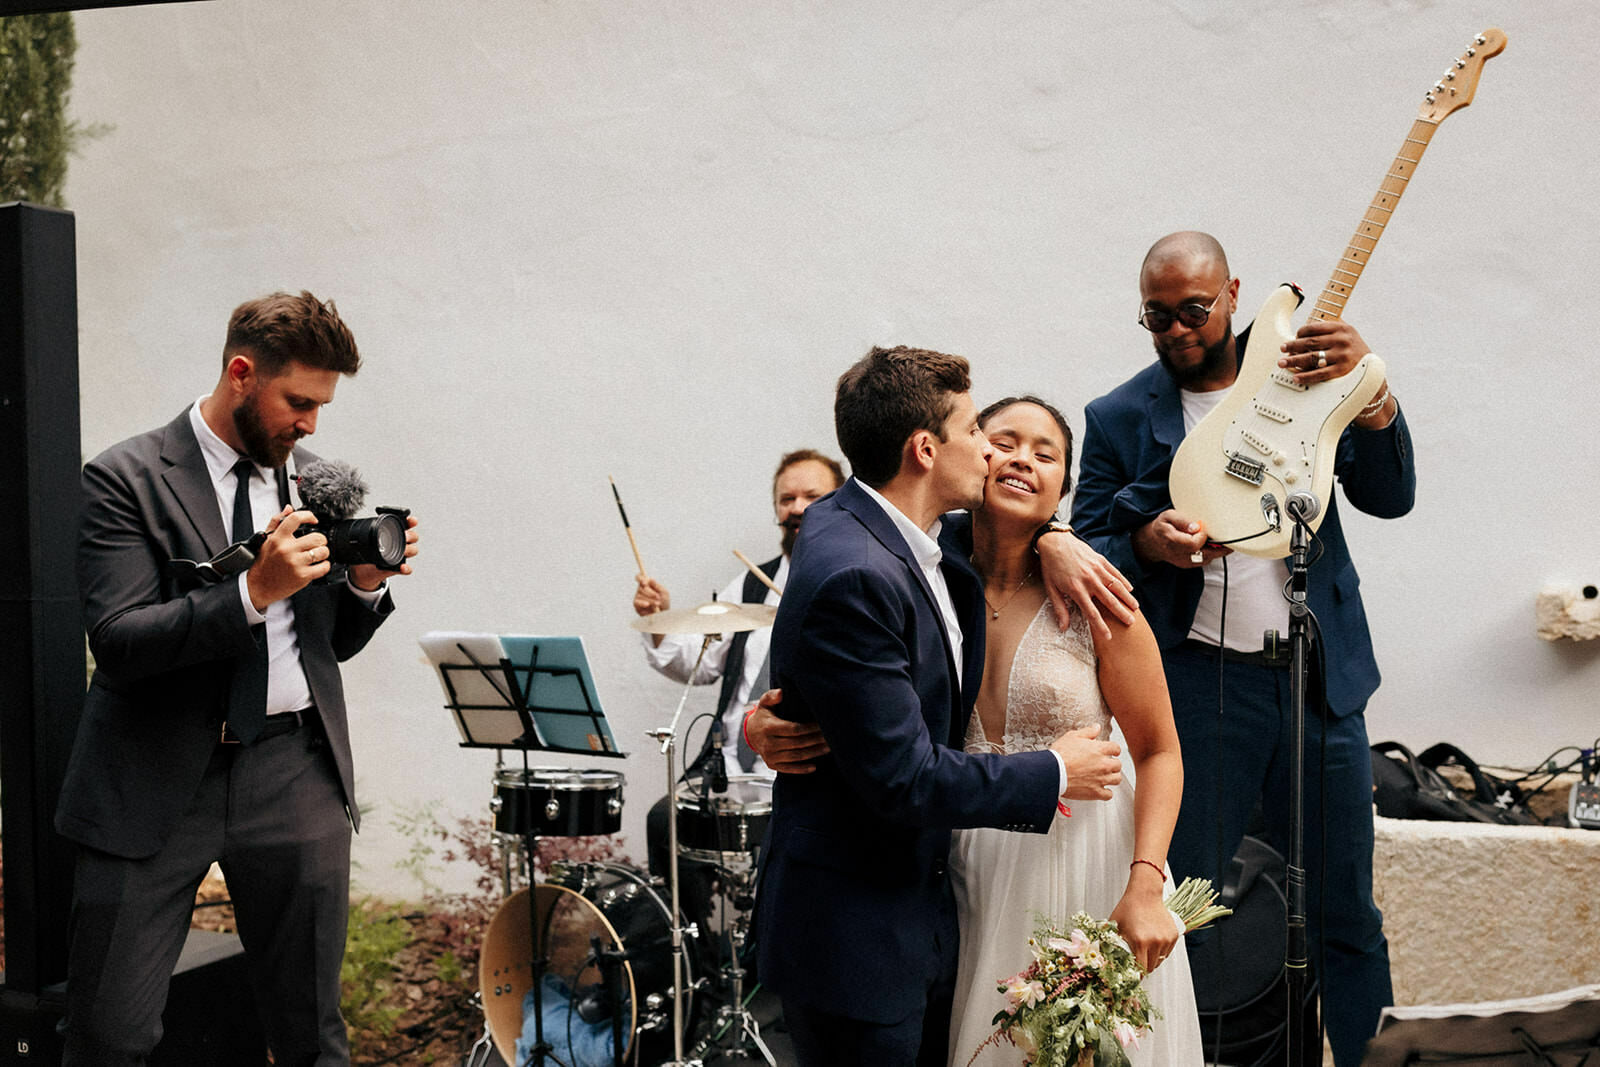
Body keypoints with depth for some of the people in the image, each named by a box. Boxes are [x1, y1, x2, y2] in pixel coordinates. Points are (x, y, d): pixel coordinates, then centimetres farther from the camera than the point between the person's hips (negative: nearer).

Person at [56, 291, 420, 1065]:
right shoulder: (126, 478, -4)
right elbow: (117, 641, -13)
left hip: (295, 776, 4)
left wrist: (366, 584, -4)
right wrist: (254, 590, -23)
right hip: (155, 781, -3)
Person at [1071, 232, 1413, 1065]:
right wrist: (1146, 543, -20)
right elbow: (1085, 551, 1)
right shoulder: (1119, 418, 2)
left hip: (1323, 679, 2)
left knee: (1347, 912, 11)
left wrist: (1369, 393, -17)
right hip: (1199, 686, -1)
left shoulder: (1303, 373, 6)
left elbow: (1389, 497, 0)